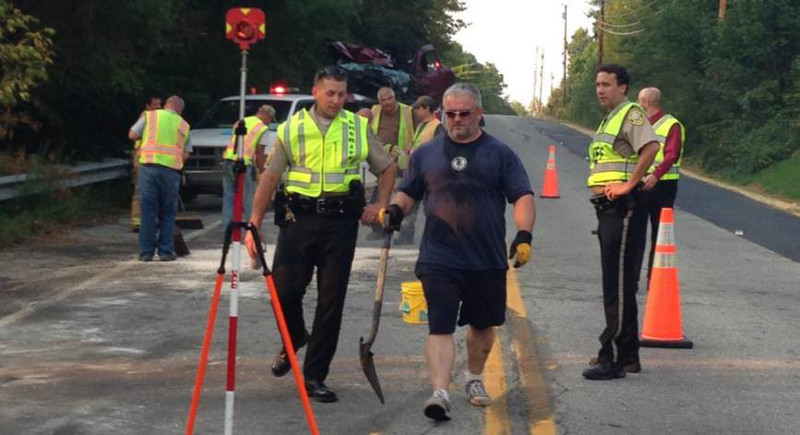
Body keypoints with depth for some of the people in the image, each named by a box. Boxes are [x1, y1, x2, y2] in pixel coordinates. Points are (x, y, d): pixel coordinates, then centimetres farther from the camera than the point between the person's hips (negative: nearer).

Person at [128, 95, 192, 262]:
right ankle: (166, 251, 7)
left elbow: (132, 135, 10)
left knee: (148, 212, 3)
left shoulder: (150, 116, 8)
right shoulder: (184, 125, 13)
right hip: (171, 170, 1)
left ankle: (146, 252, 4)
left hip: (149, 167, -1)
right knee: (168, 213, 10)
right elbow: (185, 154, 9)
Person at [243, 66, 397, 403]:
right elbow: (270, 177, 4)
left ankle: (315, 376, 8)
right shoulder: (292, 128, 5)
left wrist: (380, 204, 4)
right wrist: (254, 224, -3)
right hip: (299, 217, -1)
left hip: (340, 222, 1)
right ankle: (294, 339, 27)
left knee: (331, 299, -1)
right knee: (284, 290, -7)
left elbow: (387, 168, 19)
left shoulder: (359, 128, 8)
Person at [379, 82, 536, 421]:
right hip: (438, 259, -1)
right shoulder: (426, 153, 9)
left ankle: (474, 379, 38)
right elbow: (408, 192, 17)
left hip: (488, 259, 1)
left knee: (482, 324, 16)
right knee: (440, 326, -12)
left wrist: (524, 234, -14)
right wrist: (395, 209, -5)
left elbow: (522, 197, 0)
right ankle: (440, 393, -19)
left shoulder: (499, 153, 5)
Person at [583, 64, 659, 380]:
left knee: (619, 285, -10)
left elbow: (651, 147, -28)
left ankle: (614, 357, -9)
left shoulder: (631, 114, -11)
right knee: (615, 283, 15)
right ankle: (627, 354, 24)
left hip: (624, 208, -11)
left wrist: (629, 185, -26)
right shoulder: (609, 119, 21)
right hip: (607, 209, 11)